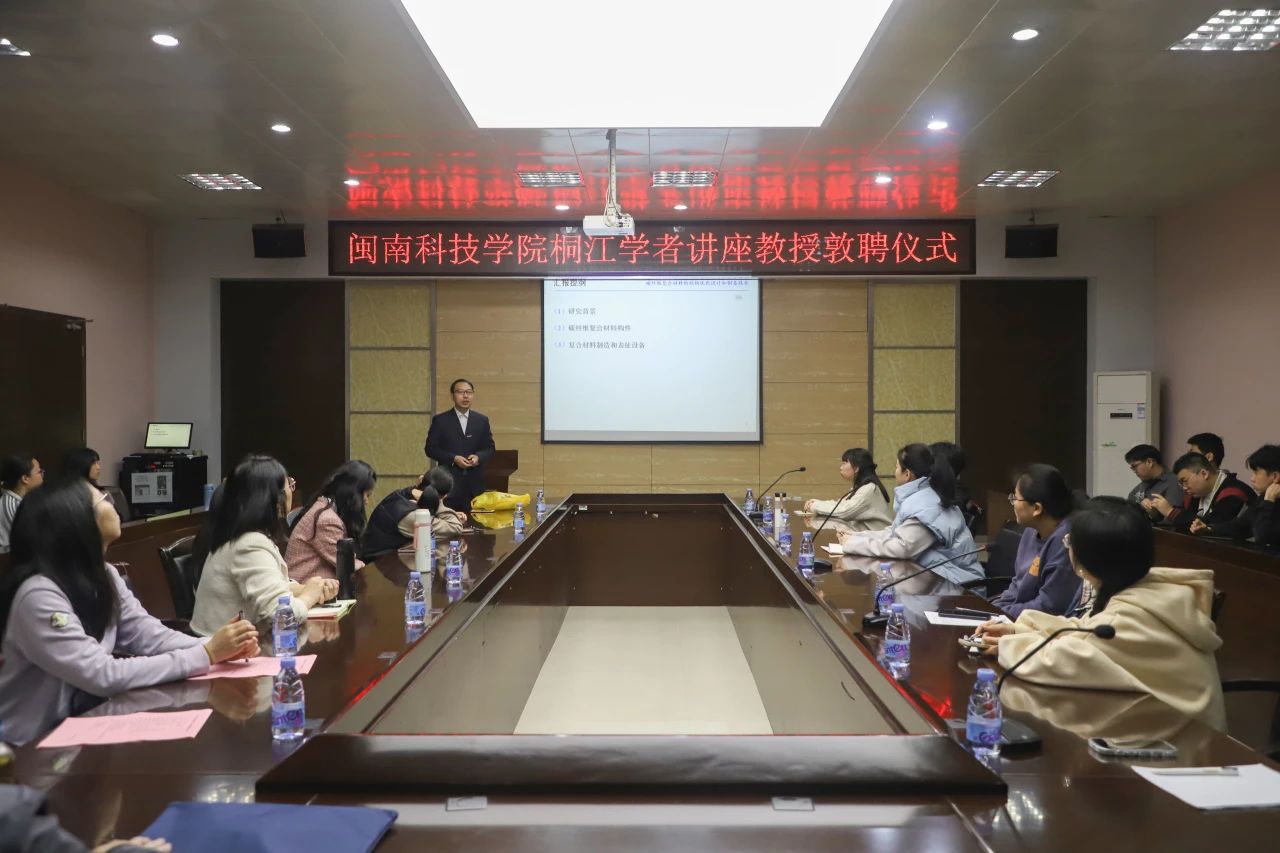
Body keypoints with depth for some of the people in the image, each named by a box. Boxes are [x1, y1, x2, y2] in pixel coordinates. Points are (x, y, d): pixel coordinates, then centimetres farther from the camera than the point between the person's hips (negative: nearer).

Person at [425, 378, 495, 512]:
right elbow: (430, 448, 0)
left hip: (475, 483, 2)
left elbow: (490, 448, 12)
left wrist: (478, 457, -10)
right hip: (448, 482, -2)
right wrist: (453, 458, -13)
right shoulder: (440, 420, 1)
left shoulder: (482, 420, 9)